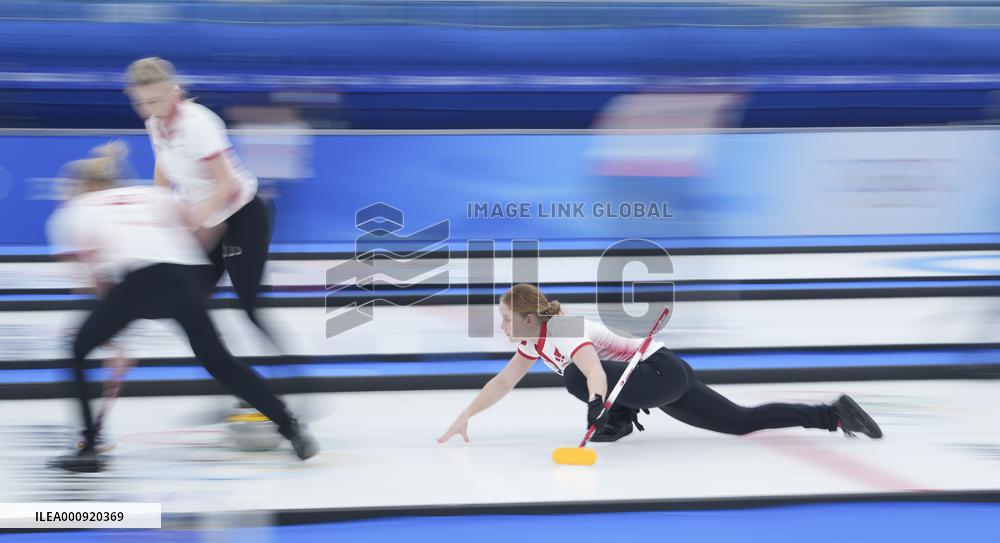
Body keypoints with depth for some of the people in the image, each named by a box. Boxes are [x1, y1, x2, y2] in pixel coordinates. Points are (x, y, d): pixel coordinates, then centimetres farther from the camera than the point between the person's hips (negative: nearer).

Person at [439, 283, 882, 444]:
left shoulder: (563, 332, -20)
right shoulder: (535, 341, 7)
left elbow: (596, 374, -39)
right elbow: (502, 382, 14)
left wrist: (598, 405, -56)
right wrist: (465, 417, 8)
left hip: (664, 374, -9)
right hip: (666, 381, 9)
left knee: (575, 377, -26)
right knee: (741, 422, 9)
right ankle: (833, 415, 11)